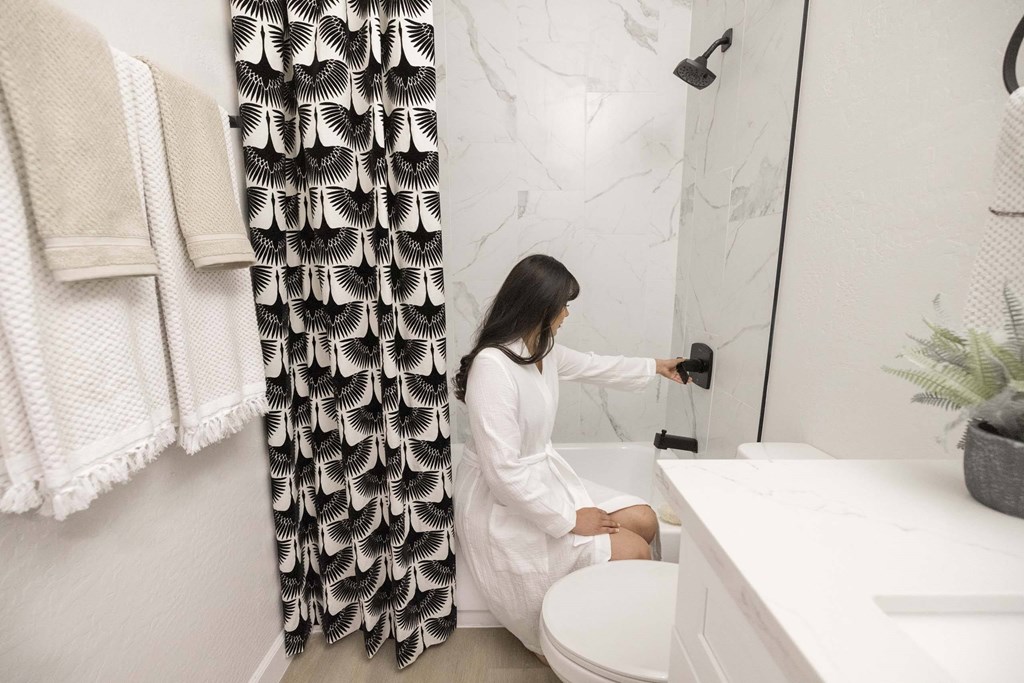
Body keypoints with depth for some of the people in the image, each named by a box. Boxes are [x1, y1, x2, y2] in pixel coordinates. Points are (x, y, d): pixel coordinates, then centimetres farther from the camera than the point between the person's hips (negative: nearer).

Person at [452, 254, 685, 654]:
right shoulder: (492, 366, -29)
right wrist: (569, 519, -18)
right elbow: (504, 473, -28)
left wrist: (654, 367, 30)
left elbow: (593, 366, 19)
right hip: (502, 506, -9)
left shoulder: (541, 350, -1)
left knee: (643, 520, 5)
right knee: (634, 554, -9)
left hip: (542, 476, 9)